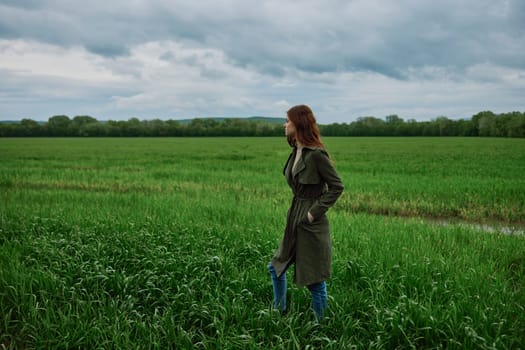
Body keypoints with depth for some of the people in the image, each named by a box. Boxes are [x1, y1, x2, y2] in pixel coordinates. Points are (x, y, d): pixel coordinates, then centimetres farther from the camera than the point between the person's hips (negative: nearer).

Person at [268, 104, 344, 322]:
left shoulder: (316, 154, -18)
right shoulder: (296, 152, 7)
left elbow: (337, 186, -16)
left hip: (311, 224, -9)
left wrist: (315, 210, -16)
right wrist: (295, 210, 11)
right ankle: (279, 312, 35)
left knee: (315, 280, 3)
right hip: (295, 221, 9)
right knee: (276, 267, 18)